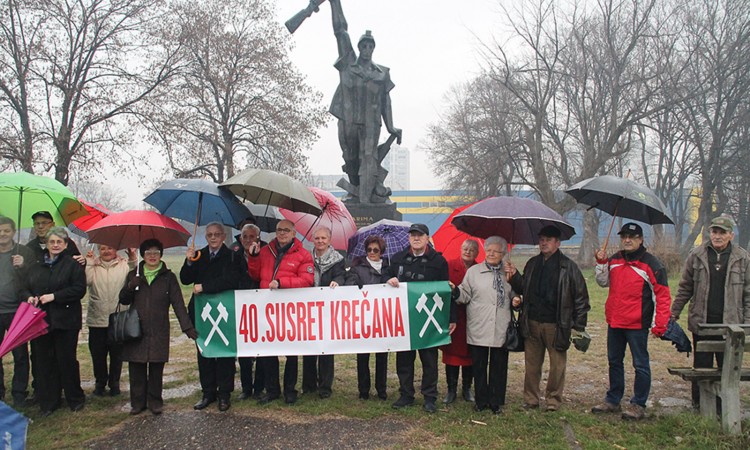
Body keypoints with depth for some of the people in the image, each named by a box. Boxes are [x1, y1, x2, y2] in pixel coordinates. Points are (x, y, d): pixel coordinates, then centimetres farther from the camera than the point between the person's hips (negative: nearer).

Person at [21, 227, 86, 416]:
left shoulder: (73, 265, -2)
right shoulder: (36, 267, 15)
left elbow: (79, 290, -11)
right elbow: (26, 289, 19)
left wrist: (54, 296, -17)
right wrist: (29, 297, -4)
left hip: (65, 322, -5)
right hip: (40, 320, 5)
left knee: (67, 360, 1)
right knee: (44, 361, 7)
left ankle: (75, 399, 16)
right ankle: (48, 402, 18)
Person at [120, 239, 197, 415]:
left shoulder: (168, 277, 3)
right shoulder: (134, 275, 10)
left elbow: (178, 303, -2)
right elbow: (123, 300, 11)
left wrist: (187, 327, -11)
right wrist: (130, 287, -11)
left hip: (159, 332, -2)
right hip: (136, 330, 2)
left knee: (156, 369, 3)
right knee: (136, 368, 4)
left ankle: (155, 402, 16)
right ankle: (138, 402, 19)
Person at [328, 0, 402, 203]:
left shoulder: (382, 72, 13)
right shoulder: (348, 63, 10)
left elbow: (385, 100, 14)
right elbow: (340, 30, 6)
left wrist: (390, 127, 7)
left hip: (371, 122, -1)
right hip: (347, 120, 1)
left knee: (369, 158, -14)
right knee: (351, 159, 8)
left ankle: (366, 199, -20)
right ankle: (355, 192, 25)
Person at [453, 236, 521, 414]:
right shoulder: (473, 271, 5)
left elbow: (514, 296, 21)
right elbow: (465, 295, 4)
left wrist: (516, 301, 0)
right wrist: (455, 291, -16)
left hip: (501, 330, 1)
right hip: (478, 328, -1)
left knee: (499, 366, 7)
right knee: (479, 366, 7)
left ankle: (497, 402, 22)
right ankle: (481, 400, 22)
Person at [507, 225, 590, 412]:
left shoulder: (568, 267, -4)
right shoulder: (532, 264, 11)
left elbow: (581, 297, -3)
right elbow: (523, 289, 17)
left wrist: (578, 326, -6)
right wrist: (515, 276, -2)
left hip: (556, 325, -4)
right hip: (532, 323, 4)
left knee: (557, 365, 6)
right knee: (531, 364, 10)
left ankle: (553, 400, 21)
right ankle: (530, 399, 22)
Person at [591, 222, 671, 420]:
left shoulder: (651, 263, -9)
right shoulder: (614, 260, 9)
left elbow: (662, 295, -9)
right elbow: (603, 282, 17)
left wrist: (660, 323, -14)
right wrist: (601, 263, 1)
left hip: (637, 324, -6)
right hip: (614, 322, 7)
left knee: (640, 364, 3)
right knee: (614, 362, 16)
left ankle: (638, 405, 14)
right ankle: (613, 400, 28)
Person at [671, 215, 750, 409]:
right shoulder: (696, 255, 3)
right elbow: (685, 288, 7)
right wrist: (674, 313, 5)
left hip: (730, 323, 0)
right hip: (701, 322, 0)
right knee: (702, 365, 8)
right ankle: (699, 404, 20)